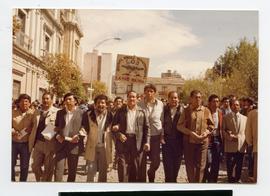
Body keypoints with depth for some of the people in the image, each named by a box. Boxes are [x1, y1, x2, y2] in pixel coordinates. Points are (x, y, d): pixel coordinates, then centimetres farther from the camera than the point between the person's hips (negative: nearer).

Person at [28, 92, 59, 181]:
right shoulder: (37, 112, 11)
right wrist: (32, 142, 8)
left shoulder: (57, 112, -7)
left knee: (48, 169, 8)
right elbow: (34, 127, 15)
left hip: (50, 144, -5)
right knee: (35, 167, 14)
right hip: (38, 143, 5)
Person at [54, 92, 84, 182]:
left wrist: (78, 137, -15)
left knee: (72, 171, 10)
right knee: (58, 170, -2)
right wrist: (57, 135, -3)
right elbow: (56, 126, 16)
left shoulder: (81, 113, 0)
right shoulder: (60, 112, 12)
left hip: (74, 145, -2)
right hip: (61, 144, 2)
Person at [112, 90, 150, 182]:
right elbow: (114, 126, 6)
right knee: (123, 165, 1)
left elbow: (146, 127, 5)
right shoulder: (120, 111, 5)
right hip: (123, 140, 0)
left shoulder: (141, 112, 6)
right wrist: (119, 135, -11)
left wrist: (147, 142, -3)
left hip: (137, 142, 1)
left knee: (137, 167, 7)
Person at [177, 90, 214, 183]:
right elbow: (180, 125, -2)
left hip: (203, 141, 0)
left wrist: (206, 133, -8)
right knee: (190, 165, 6)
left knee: (200, 165, 3)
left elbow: (211, 125, 11)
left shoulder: (206, 110, 5)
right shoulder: (186, 110, 2)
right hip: (189, 141, 0)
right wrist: (191, 133, -14)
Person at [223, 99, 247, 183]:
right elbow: (223, 130, -1)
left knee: (239, 165, 10)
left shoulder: (244, 118, 13)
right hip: (230, 145, -3)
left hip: (241, 145, 3)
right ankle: (230, 181, 17)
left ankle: (237, 180, 26)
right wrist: (230, 137, -14)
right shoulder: (226, 117, 3)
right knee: (230, 165, 2)